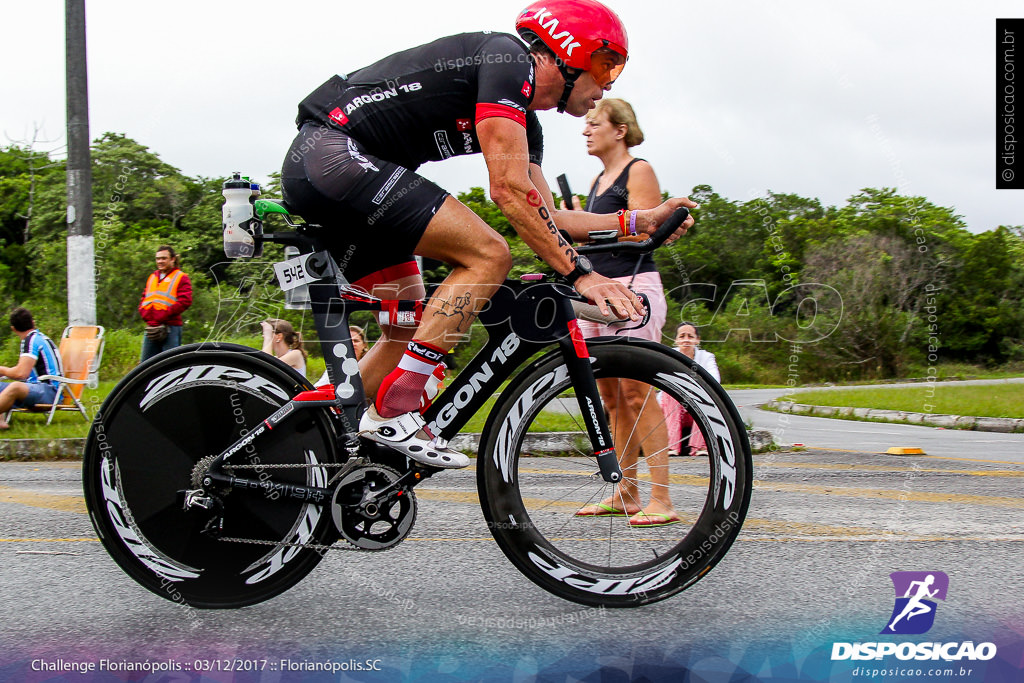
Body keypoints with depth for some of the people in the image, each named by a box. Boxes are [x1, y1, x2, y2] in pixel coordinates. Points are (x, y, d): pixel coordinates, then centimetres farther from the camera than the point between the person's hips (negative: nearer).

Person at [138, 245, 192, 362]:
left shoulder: (181, 278, 2)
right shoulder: (152, 277, 21)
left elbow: (185, 302, -10)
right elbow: (143, 301, 19)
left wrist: (161, 317, -13)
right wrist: (147, 315, -2)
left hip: (171, 329, -6)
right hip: (151, 329, 6)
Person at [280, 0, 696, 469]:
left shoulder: (524, 122, 19)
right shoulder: (509, 59, -10)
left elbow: (547, 218, 21)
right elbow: (510, 191, -18)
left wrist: (643, 221, 20)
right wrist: (579, 273, -17)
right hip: (333, 151, -11)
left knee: (409, 328, 13)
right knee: (488, 256, -16)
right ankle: (392, 412, -16)